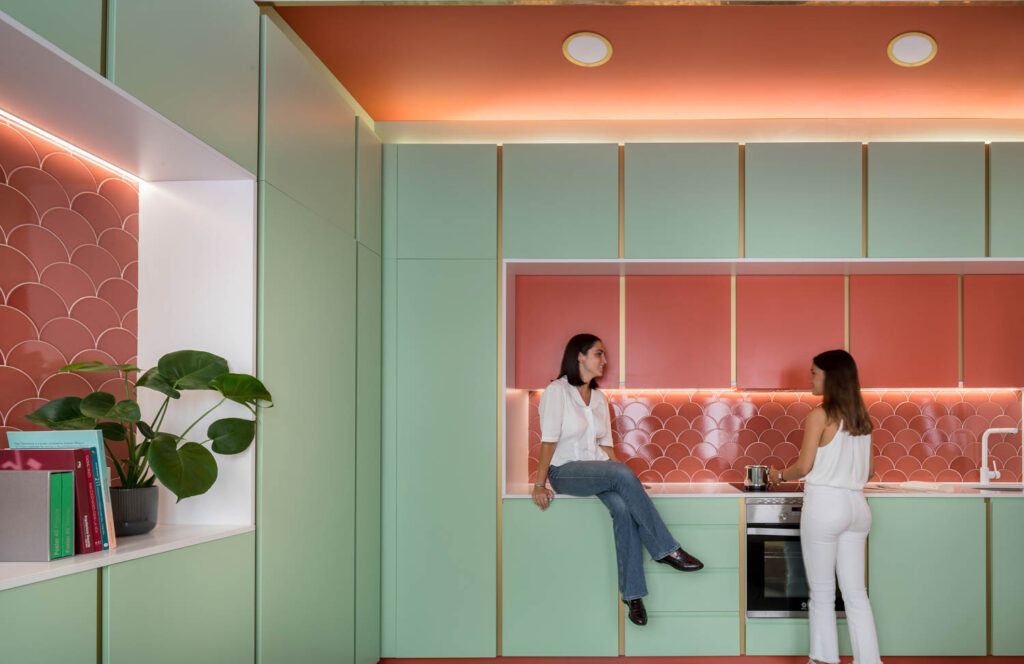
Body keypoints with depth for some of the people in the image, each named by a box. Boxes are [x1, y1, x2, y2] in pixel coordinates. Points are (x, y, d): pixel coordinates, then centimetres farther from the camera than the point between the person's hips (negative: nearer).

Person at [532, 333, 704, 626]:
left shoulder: (599, 398, 15)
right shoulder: (556, 391, -5)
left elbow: (606, 444, 14)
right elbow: (549, 440, -10)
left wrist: (624, 479, 1)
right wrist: (540, 485, -15)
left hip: (599, 470, 6)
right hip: (565, 470, -6)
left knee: (623, 507, -27)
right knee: (623, 473, -32)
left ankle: (632, 593, -25)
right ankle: (667, 550, -25)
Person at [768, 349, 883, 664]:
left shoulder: (820, 416, -11)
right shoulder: (860, 417, 9)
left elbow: (804, 466, -12)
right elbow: (869, 470, 15)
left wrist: (779, 475, 7)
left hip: (824, 505, -6)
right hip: (856, 505, 6)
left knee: (822, 593, 6)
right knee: (856, 592, 10)